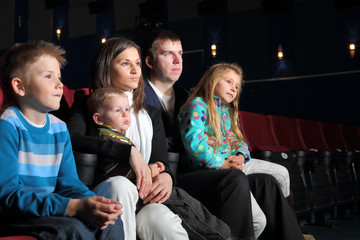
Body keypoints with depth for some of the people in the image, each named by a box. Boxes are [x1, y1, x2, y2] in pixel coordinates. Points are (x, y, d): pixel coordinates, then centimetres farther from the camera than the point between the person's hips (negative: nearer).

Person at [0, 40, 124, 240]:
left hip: (47, 212, 7)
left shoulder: (59, 128, 10)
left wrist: (89, 201, -16)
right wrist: (74, 207, -31)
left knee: (112, 222, -13)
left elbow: (68, 182, 9)